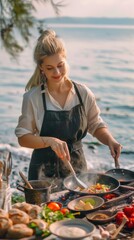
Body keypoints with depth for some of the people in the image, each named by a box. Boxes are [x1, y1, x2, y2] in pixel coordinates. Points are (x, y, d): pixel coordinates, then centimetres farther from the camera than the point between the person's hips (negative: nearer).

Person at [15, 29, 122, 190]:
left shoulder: (83, 93, -5)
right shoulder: (32, 97, -11)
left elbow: (96, 126, 6)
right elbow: (23, 137, -9)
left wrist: (110, 140, -12)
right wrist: (50, 141, -25)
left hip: (77, 167, 3)